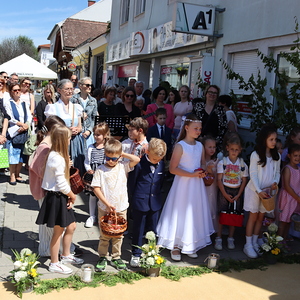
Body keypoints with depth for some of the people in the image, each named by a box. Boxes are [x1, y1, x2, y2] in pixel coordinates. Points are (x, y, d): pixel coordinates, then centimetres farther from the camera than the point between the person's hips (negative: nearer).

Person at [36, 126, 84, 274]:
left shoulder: (56, 155, 8)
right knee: (58, 231, 4)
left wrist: (69, 196, 2)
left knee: (71, 226, 19)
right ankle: (54, 264, 20)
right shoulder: (57, 158, -23)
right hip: (56, 198, -10)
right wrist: (72, 195, -7)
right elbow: (61, 183, -23)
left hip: (61, 197, 10)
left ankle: (66, 255, 37)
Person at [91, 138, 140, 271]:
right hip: (104, 208, -1)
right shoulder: (100, 170, -6)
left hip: (121, 208, 2)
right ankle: (102, 257, 26)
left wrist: (123, 155, -7)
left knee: (118, 235, 12)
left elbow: (137, 160, -14)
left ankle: (116, 257, 27)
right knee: (104, 235, 9)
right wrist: (107, 204, -13)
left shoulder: (123, 167, -1)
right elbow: (96, 188, -8)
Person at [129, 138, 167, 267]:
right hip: (140, 203, -4)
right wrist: (136, 196, 1)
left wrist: (157, 195, 9)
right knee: (138, 230, 9)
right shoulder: (140, 163, -15)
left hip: (155, 203, 4)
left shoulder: (161, 164, -1)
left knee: (152, 230, 15)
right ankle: (136, 254, 22)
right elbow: (133, 182, -5)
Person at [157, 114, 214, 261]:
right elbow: (173, 168, -15)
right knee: (180, 215, 2)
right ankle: (175, 247, 15)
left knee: (195, 214, 11)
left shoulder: (200, 146, 7)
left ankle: (190, 246, 25)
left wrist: (203, 173, -4)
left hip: (197, 186, 6)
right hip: (183, 185, -6)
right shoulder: (180, 146, -11)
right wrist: (192, 174, -18)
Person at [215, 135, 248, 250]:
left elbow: (244, 181, 2)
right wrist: (226, 195, -11)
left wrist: (238, 195, -6)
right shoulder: (222, 162, -5)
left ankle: (230, 238, 18)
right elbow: (219, 180, -6)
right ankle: (218, 238, 8)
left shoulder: (242, 164, 1)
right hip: (224, 190, -2)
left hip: (237, 192, 2)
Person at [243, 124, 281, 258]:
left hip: (268, 191, 4)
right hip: (255, 190, -4)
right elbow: (253, 174, -13)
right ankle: (248, 245, 10)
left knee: (261, 217, 11)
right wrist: (259, 191, -19)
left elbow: (277, 172, 9)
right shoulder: (255, 155, -12)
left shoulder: (277, 156, 2)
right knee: (253, 217, 2)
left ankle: (254, 242, 23)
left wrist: (275, 182, -12)